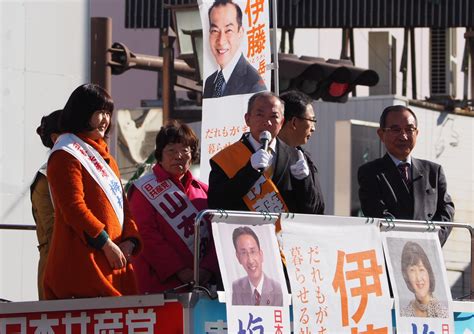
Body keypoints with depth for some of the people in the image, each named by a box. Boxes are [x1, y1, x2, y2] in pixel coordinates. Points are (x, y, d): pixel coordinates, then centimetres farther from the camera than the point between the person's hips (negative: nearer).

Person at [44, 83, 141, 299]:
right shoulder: (67, 154, -6)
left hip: (114, 260, 9)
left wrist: (129, 240, 3)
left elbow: (121, 201, 20)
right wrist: (106, 244, -16)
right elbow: (74, 208, -15)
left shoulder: (102, 154, 23)